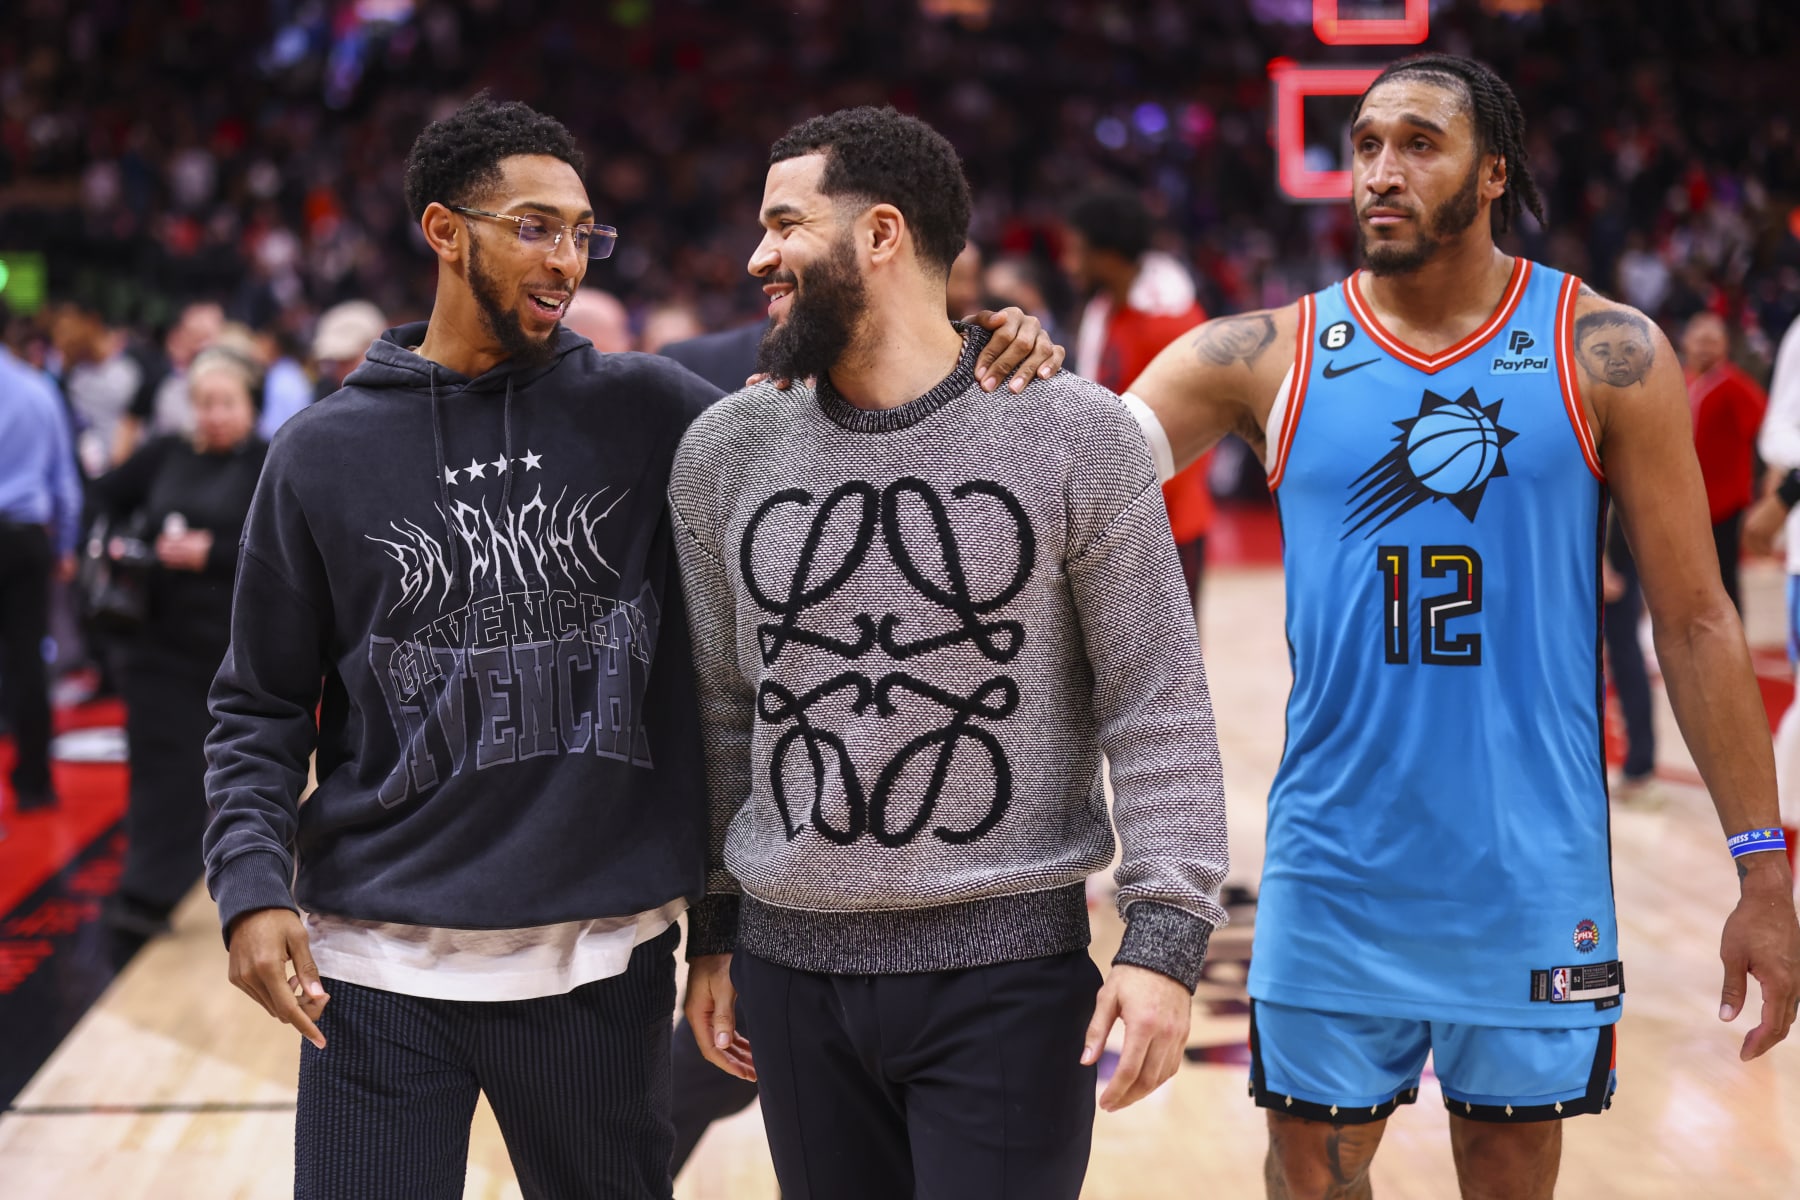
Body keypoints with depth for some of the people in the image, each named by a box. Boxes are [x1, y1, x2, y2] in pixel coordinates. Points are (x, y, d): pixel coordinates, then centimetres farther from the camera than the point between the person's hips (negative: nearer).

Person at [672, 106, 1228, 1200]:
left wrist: (1168, 939, -11)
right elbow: (720, 708, 13)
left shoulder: (1074, 433, -5)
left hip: (1009, 962, -3)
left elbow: (1158, 706, -5)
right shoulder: (727, 449, 5)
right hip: (793, 964, 3)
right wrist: (713, 930, 13)